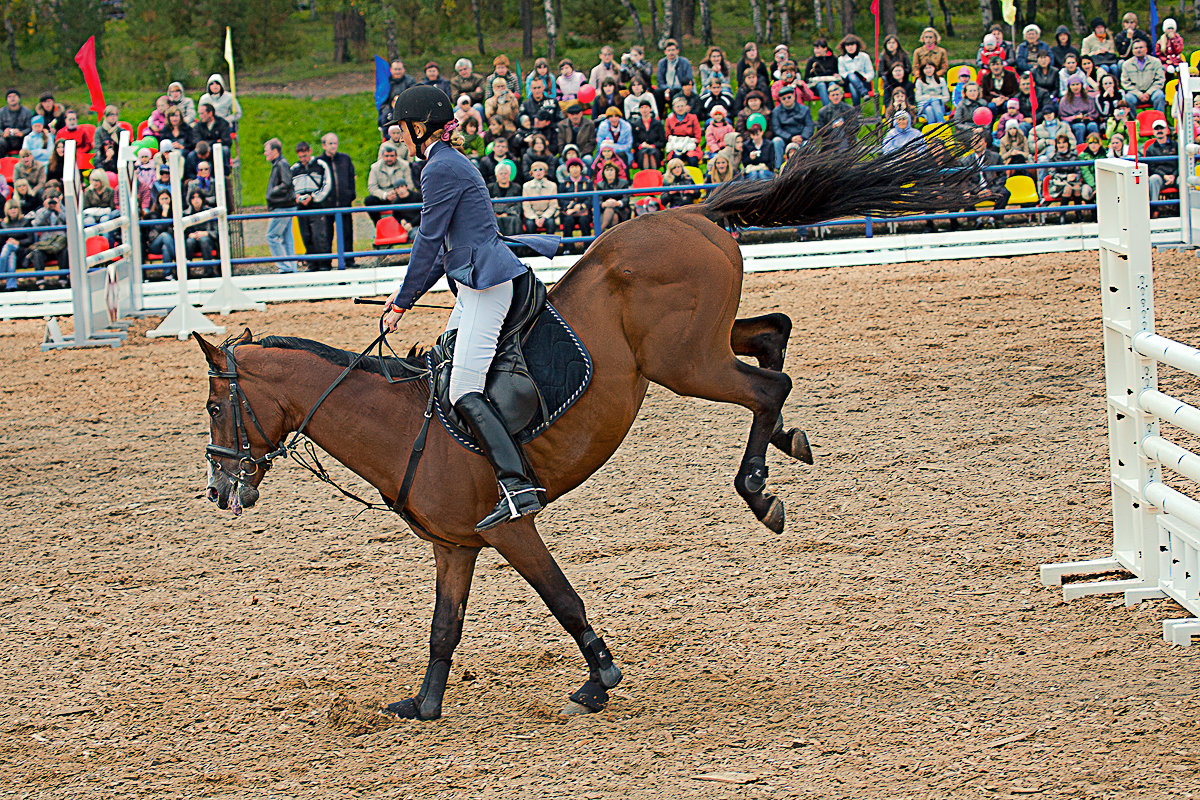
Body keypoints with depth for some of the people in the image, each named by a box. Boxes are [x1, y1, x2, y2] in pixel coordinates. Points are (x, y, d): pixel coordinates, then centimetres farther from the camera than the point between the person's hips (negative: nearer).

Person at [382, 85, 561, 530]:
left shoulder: (442, 169, -12)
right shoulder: (449, 164, 20)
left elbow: (429, 241, -11)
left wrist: (403, 303, -3)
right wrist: (407, 292, 21)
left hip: (487, 284, -11)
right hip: (474, 284, 11)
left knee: (464, 393, -18)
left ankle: (518, 489, -29)